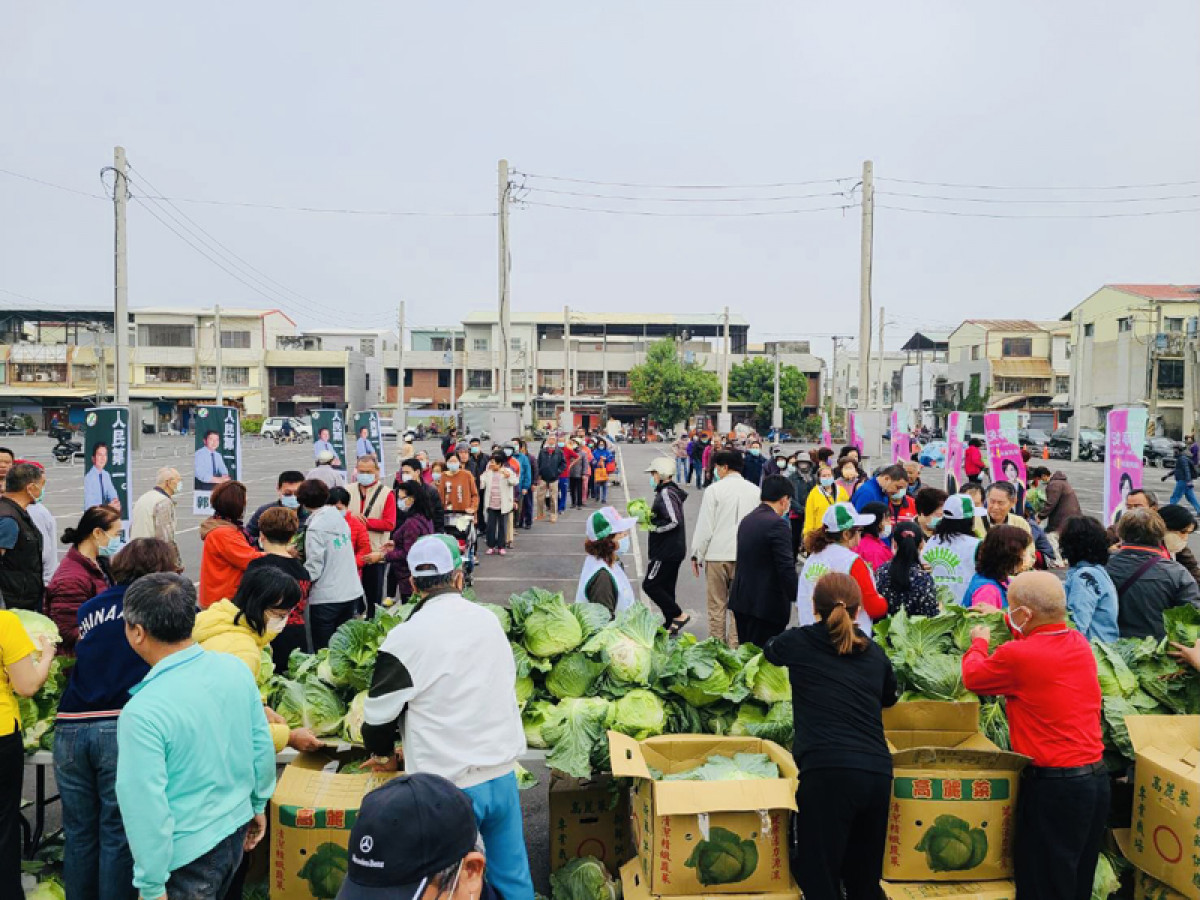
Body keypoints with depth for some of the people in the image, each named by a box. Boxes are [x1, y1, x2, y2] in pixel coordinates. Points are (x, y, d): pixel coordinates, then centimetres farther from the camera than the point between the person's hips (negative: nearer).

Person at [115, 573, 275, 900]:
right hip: (237, 828, 6)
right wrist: (258, 805, 15)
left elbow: (147, 806, -22)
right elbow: (263, 746, 0)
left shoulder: (142, 712, -27)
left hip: (185, 853, -6)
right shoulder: (235, 668, -9)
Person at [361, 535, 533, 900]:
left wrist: (383, 755, 19)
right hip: (502, 772, 5)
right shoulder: (490, 621, 3)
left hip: (447, 785, -4)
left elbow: (381, 711, -2)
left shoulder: (405, 639, -13)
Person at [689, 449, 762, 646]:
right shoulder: (755, 491, 3)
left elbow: (704, 527, -7)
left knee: (716, 606, 6)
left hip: (717, 555, -3)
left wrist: (696, 555, 2)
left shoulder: (714, 490, -8)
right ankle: (735, 647, 11)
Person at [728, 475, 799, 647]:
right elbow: (786, 567, -19)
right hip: (767, 603, -8)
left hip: (741, 600, 8)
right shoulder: (777, 524, -15)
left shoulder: (746, 519, 11)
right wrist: (797, 596, -10)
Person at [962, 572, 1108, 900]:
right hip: (1096, 777, 8)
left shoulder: (1017, 655, -20)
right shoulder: (1080, 643, 2)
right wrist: (1002, 619, 37)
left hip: (1053, 785, -8)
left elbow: (972, 677, 0)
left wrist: (979, 641, 18)